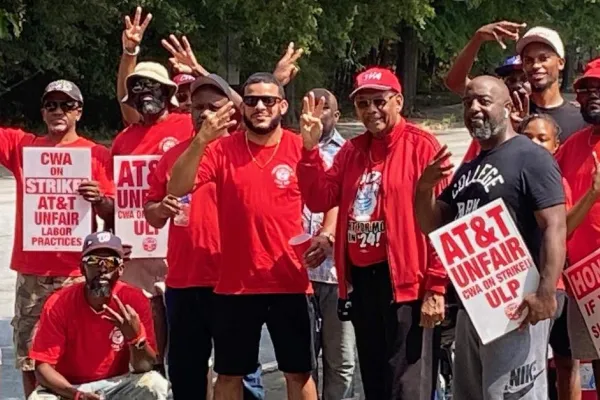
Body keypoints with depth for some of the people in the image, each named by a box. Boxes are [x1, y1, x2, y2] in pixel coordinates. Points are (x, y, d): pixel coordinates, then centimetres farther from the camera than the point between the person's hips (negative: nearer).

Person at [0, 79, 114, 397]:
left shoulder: (97, 154, 3)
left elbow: (112, 215, 1)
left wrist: (99, 199, -20)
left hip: (77, 273, -2)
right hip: (31, 272, 2)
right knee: (29, 360, 3)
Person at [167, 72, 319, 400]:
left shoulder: (301, 149, -2)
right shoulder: (223, 149, -2)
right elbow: (177, 188, -13)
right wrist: (201, 140, -25)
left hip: (290, 283, -1)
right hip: (235, 284, 1)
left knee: (298, 371, 8)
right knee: (229, 373, 10)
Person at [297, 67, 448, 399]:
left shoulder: (421, 146, -7)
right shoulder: (352, 151, 13)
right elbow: (319, 200, 7)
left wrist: (436, 287, -16)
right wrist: (311, 148, -6)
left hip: (402, 278, -7)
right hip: (359, 278, 7)